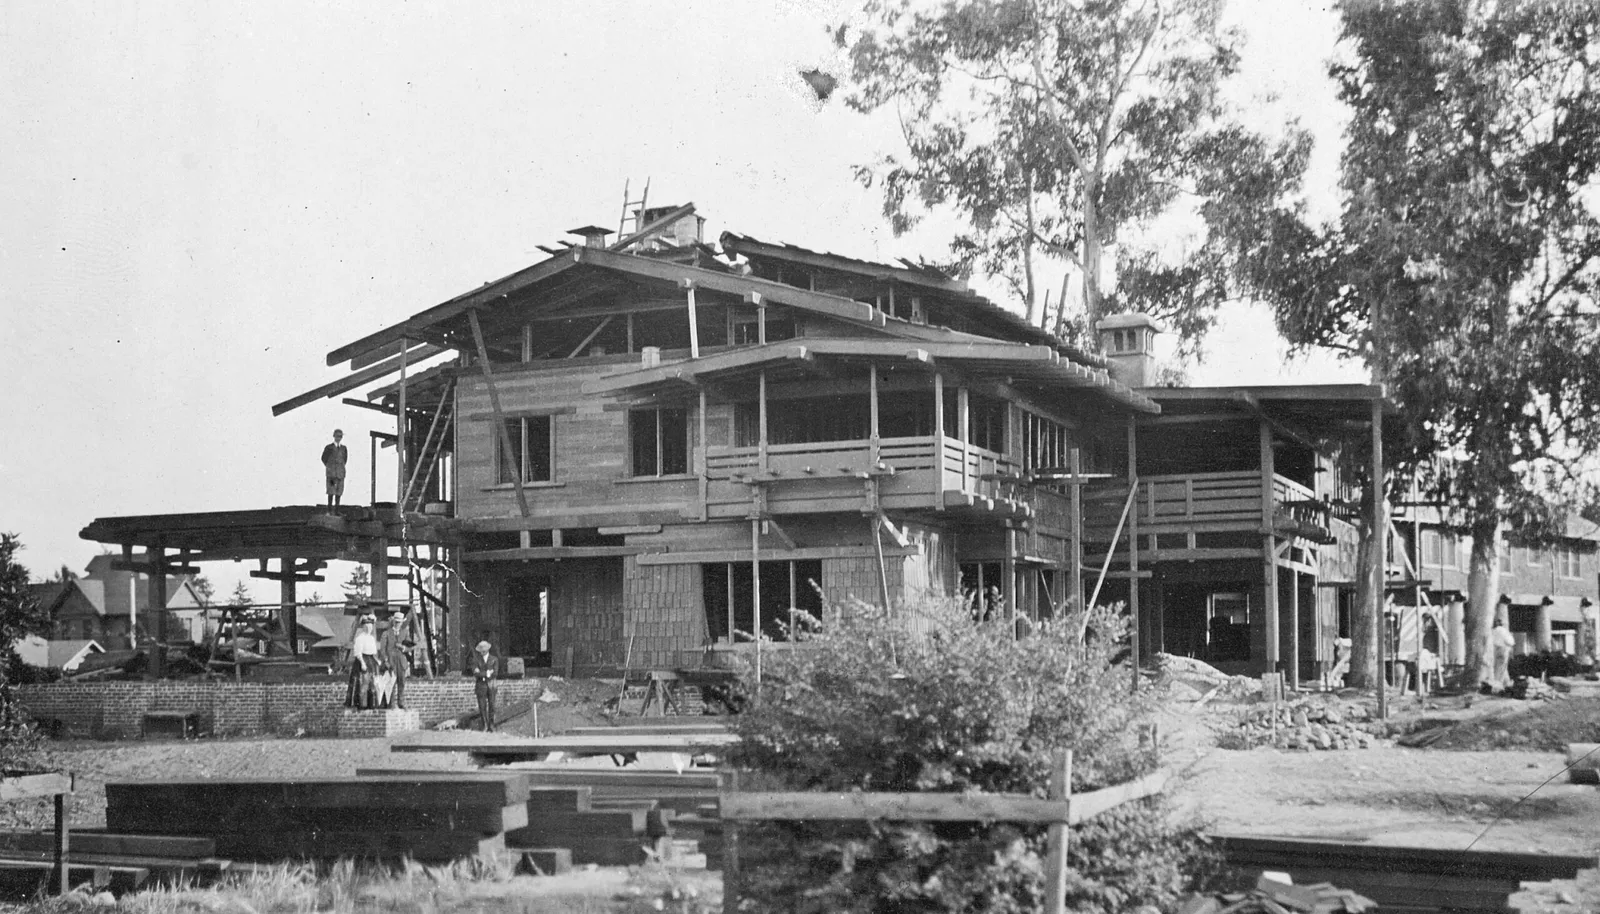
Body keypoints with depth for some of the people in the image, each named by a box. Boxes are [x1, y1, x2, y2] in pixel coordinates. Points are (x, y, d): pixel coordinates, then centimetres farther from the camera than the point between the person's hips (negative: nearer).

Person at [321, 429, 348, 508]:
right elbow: (324, 458, 9)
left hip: (340, 473, 3)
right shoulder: (329, 448, 1)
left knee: (339, 492, 0)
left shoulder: (344, 448, 10)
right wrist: (329, 467, 9)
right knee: (331, 491, -7)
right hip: (331, 473, -3)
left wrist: (341, 467, 12)